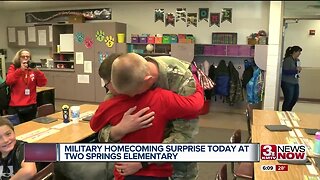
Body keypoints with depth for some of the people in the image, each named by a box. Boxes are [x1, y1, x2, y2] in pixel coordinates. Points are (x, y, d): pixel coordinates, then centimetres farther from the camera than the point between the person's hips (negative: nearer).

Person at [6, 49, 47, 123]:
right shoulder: (13, 68, 3)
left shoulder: (33, 69, 7)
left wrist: (37, 71, -17)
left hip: (31, 106, 2)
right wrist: (20, 70, -24)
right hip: (15, 107, -2)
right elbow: (8, 81, -14)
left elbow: (42, 83, -2)